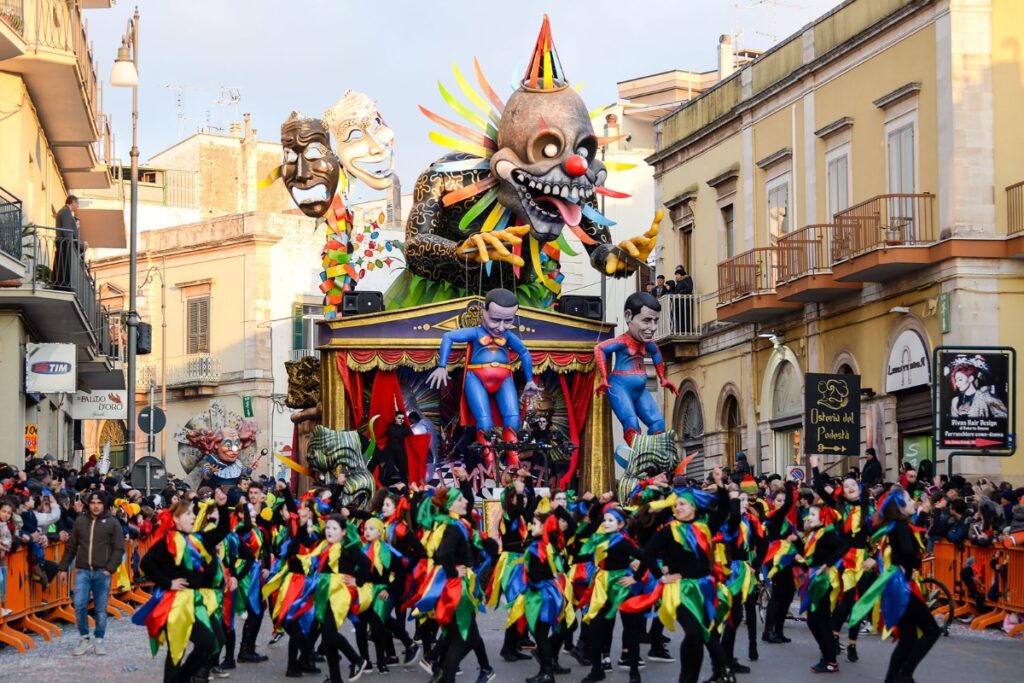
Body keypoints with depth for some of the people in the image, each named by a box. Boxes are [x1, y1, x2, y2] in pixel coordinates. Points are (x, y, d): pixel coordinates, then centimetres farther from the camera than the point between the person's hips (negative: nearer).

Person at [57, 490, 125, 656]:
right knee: (79, 605, -9)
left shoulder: (112, 523, 2)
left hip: (102, 572, -2)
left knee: (101, 609, 3)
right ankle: (84, 639, 5)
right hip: (82, 571, 2)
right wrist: (64, 568, 11)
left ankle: (98, 641, 15)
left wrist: (110, 568, -11)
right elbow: (71, 546, 14)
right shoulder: (80, 521, 9)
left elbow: (119, 549, -2)